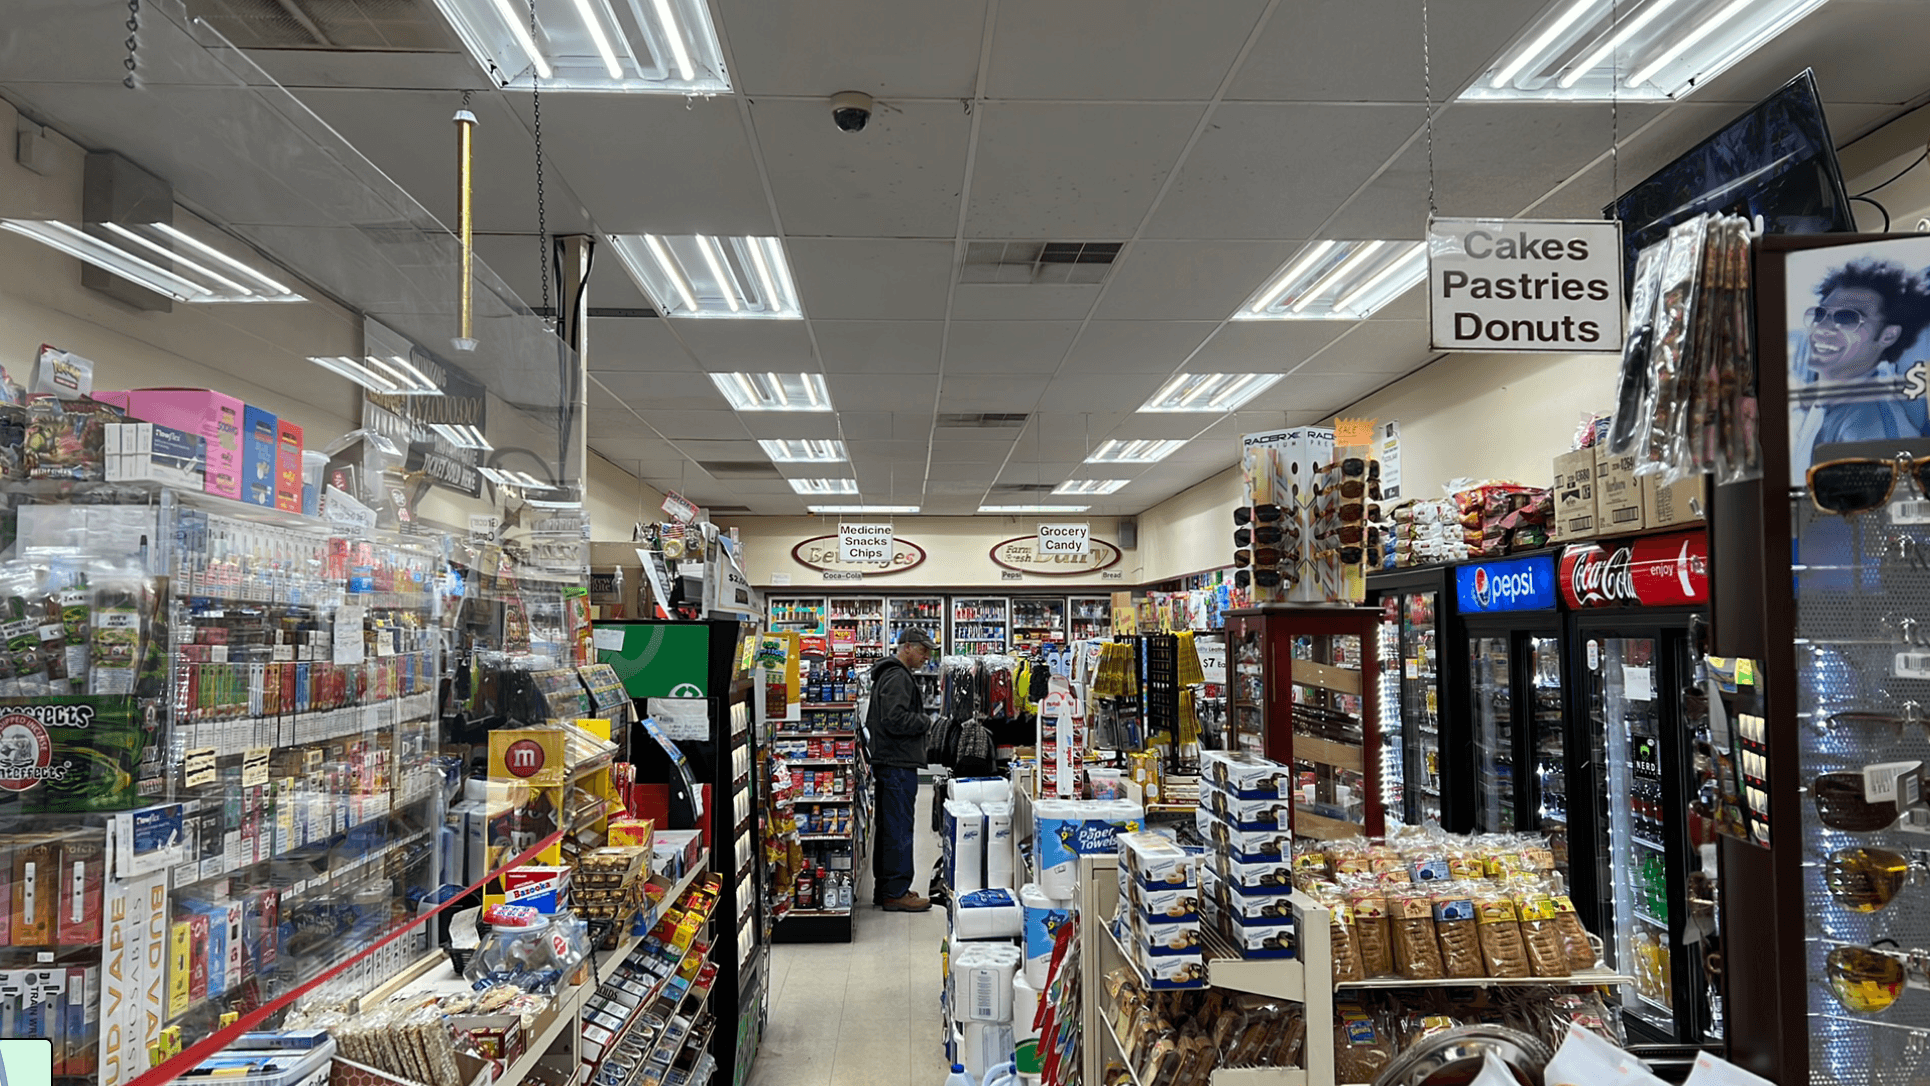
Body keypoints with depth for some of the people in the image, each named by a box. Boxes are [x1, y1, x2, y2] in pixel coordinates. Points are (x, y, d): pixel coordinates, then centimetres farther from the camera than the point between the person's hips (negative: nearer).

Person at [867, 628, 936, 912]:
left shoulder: (888, 674, 21)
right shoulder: (898, 677, -14)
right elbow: (894, 719, -25)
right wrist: (925, 722, -10)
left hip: (887, 763, 11)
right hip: (898, 764, -11)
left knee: (888, 827, 15)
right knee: (899, 828, -6)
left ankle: (884, 889, 22)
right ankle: (896, 893, -2)